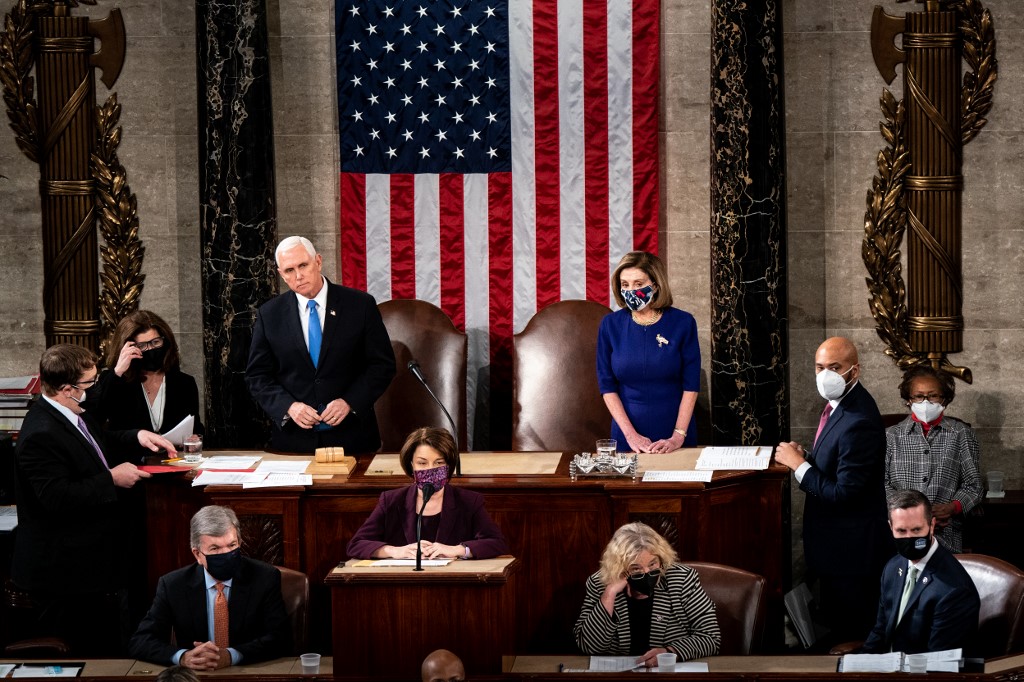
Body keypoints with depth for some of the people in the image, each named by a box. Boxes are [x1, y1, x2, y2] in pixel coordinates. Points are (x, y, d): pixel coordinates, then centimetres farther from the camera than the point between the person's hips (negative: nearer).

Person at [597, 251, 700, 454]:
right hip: (627, 439, 1)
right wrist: (631, 434, -11)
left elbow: (691, 385, -7)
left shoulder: (682, 323, -6)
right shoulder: (610, 325, -3)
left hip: (674, 439, -1)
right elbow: (607, 386, -3)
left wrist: (678, 436, -14)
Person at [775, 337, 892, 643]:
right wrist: (805, 456, -1)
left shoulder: (858, 421, -28)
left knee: (850, 632, 3)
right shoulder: (841, 403, 4)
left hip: (850, 546, -10)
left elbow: (844, 492, -27)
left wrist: (799, 464, -18)